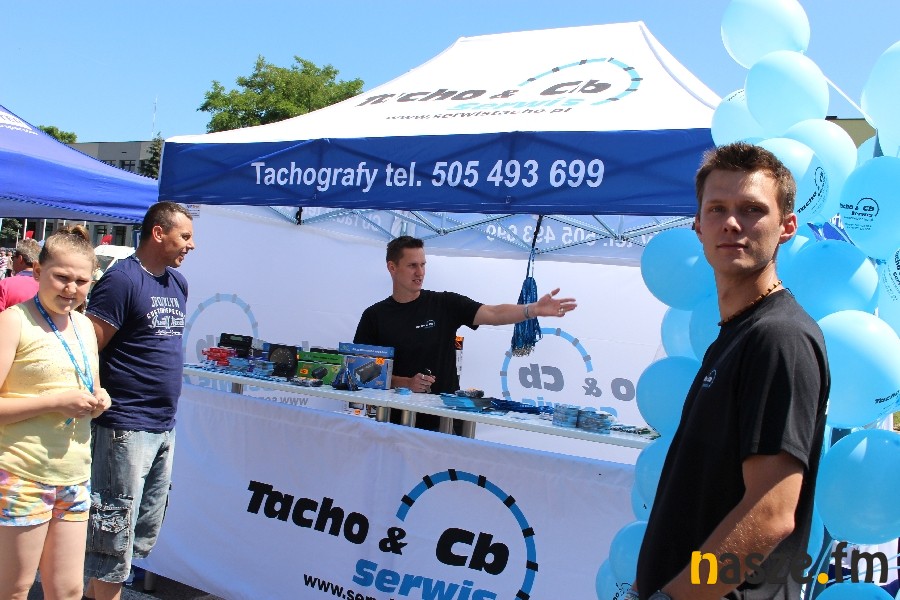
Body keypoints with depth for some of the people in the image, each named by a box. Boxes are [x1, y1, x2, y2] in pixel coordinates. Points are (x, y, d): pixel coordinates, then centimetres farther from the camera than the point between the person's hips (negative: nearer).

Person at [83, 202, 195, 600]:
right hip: (127, 429, -9)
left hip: (165, 428, 9)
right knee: (116, 532, 0)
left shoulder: (178, 283, 12)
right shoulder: (122, 279, -13)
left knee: (145, 533, 18)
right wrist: (98, 403, -20)